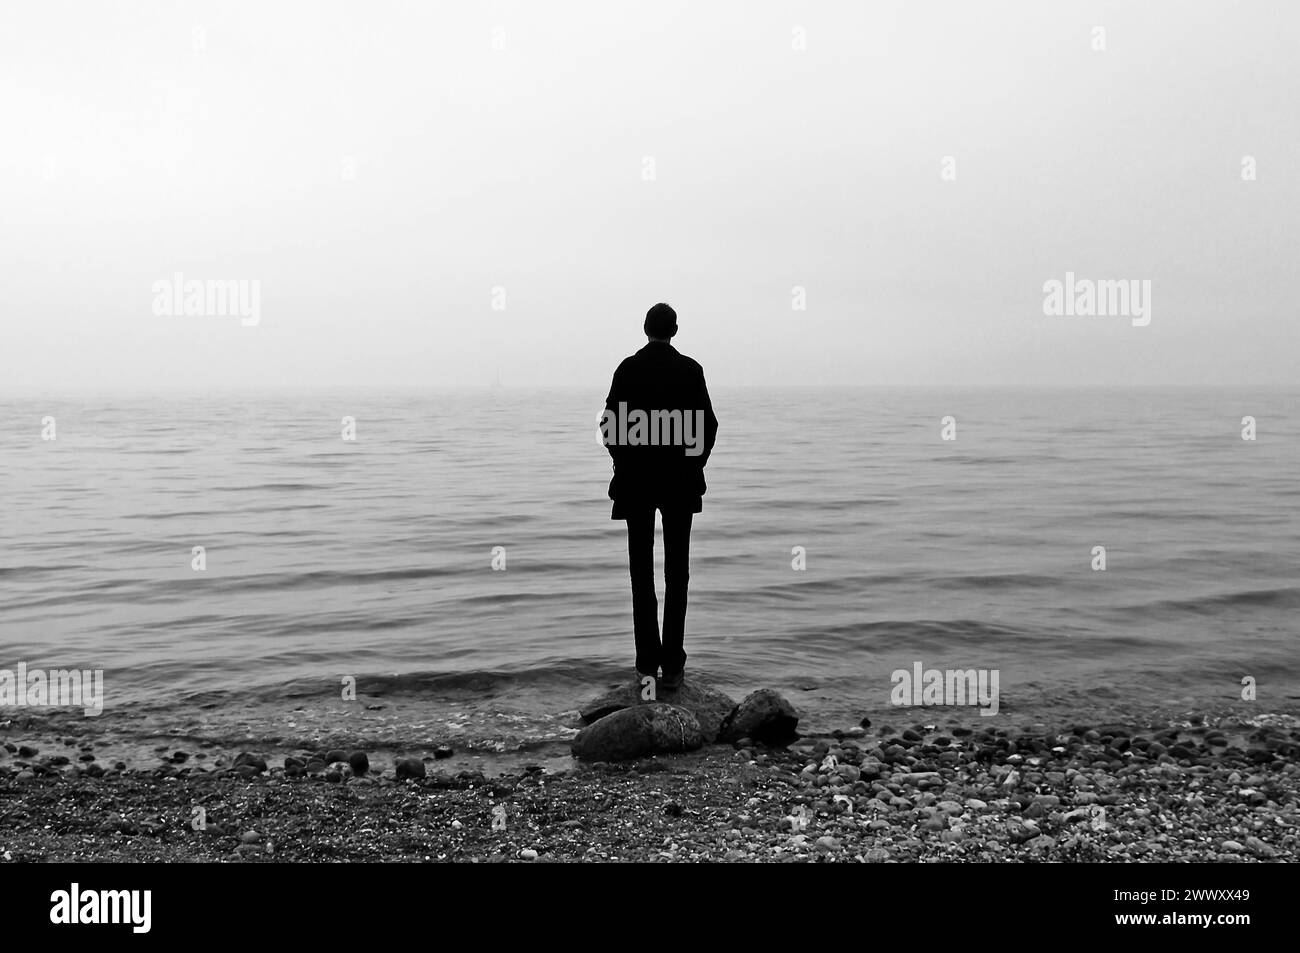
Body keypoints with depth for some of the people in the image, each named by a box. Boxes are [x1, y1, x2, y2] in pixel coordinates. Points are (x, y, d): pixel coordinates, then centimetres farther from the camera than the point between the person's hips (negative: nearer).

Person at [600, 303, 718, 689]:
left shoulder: (628, 368, -3)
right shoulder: (690, 369, -3)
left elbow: (610, 423, -4)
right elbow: (708, 424, -4)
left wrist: (625, 462, 9)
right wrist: (694, 464, 9)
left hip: (635, 481, 0)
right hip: (680, 481, 0)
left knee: (642, 570, 7)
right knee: (677, 571, 5)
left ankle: (647, 664, 7)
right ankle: (672, 665, 2)